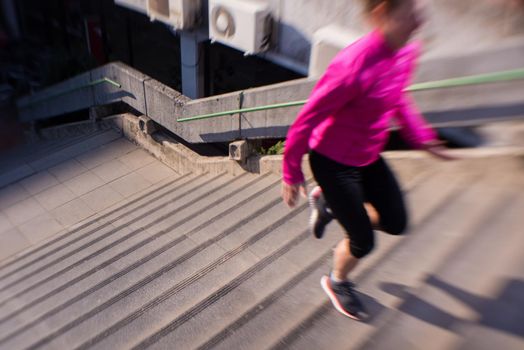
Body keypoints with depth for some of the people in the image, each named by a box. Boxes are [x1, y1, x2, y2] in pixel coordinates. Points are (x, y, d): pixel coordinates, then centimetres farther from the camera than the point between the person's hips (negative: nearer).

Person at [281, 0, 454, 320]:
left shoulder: (407, 52, -8)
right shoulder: (354, 66, -33)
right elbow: (307, 121, -24)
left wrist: (421, 137, 8)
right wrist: (292, 174, -15)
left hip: (368, 157, 8)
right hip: (333, 162, -7)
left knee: (396, 223, 14)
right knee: (363, 241, 5)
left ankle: (328, 204, 32)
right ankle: (337, 283, 39)